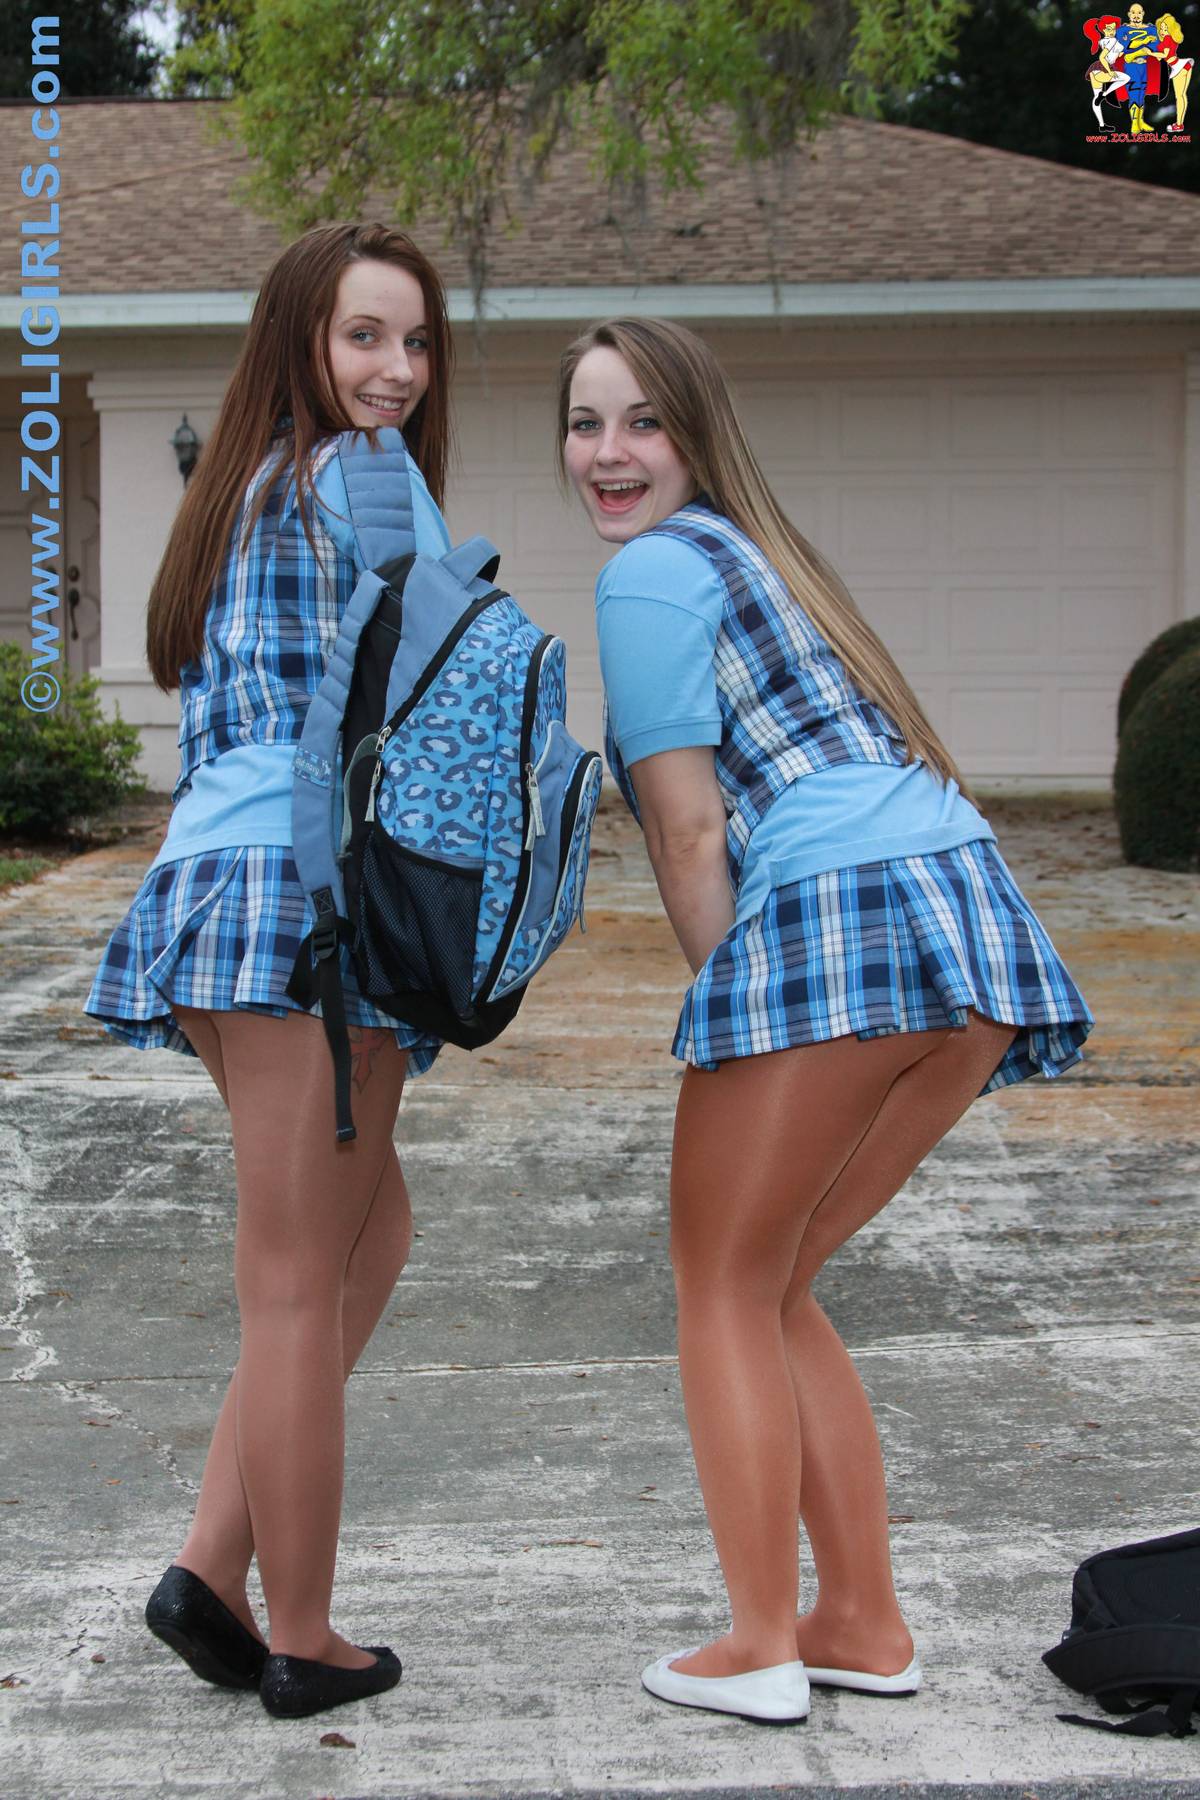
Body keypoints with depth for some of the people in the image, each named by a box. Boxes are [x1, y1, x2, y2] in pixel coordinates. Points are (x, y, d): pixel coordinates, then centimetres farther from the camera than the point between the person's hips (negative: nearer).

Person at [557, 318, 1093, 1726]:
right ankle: (866, 1626, 19)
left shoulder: (651, 571, 1)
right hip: (974, 920, 9)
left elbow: (690, 835, -5)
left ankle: (761, 1647, 4)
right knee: (772, 1288, 18)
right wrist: (745, 1015, 23)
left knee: (720, 1285, 6)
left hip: (841, 913, -9)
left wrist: (725, 1003, 4)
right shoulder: (753, 552, 29)